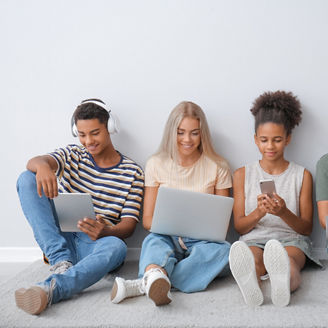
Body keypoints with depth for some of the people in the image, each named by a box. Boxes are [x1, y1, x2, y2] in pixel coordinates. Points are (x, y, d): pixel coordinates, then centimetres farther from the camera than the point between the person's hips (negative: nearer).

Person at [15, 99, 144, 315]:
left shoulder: (132, 173, 4)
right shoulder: (72, 155, 10)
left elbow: (129, 225, -4)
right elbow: (33, 162, -11)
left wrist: (105, 231, -28)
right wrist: (42, 166, -39)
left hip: (93, 245, -2)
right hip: (59, 238, 3)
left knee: (116, 247, -38)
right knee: (27, 178, -16)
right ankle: (60, 259, -27)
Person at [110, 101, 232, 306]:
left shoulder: (218, 167, 6)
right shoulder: (157, 164, 7)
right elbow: (147, 219, 6)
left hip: (203, 242, 0)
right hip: (167, 238, 0)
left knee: (224, 250, -34)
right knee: (154, 240, -33)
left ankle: (147, 283, -50)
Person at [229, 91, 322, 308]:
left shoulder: (302, 176, 11)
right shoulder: (243, 175, 12)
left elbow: (307, 228, 8)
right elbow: (239, 227, 8)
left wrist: (284, 213, -15)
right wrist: (259, 212, -16)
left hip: (292, 240, 0)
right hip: (253, 240, 1)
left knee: (288, 260, -40)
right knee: (252, 259, -39)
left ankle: (284, 281, -73)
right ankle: (250, 288, -71)